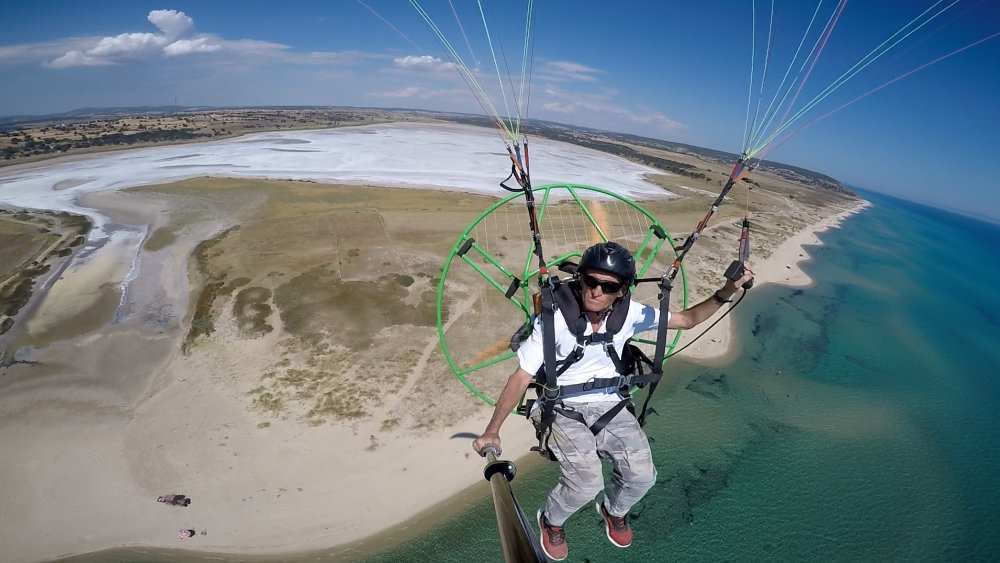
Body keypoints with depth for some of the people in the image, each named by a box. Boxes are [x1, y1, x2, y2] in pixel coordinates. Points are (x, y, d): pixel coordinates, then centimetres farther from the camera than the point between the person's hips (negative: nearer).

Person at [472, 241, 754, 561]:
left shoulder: (629, 313, -9)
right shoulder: (555, 319, -20)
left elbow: (688, 319, 5)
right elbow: (521, 377, -16)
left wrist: (728, 291, -9)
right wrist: (492, 430, -20)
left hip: (610, 406, 4)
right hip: (564, 410, -4)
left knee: (642, 477, -12)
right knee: (587, 484, -22)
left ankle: (613, 508, 27)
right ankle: (551, 520, 16)